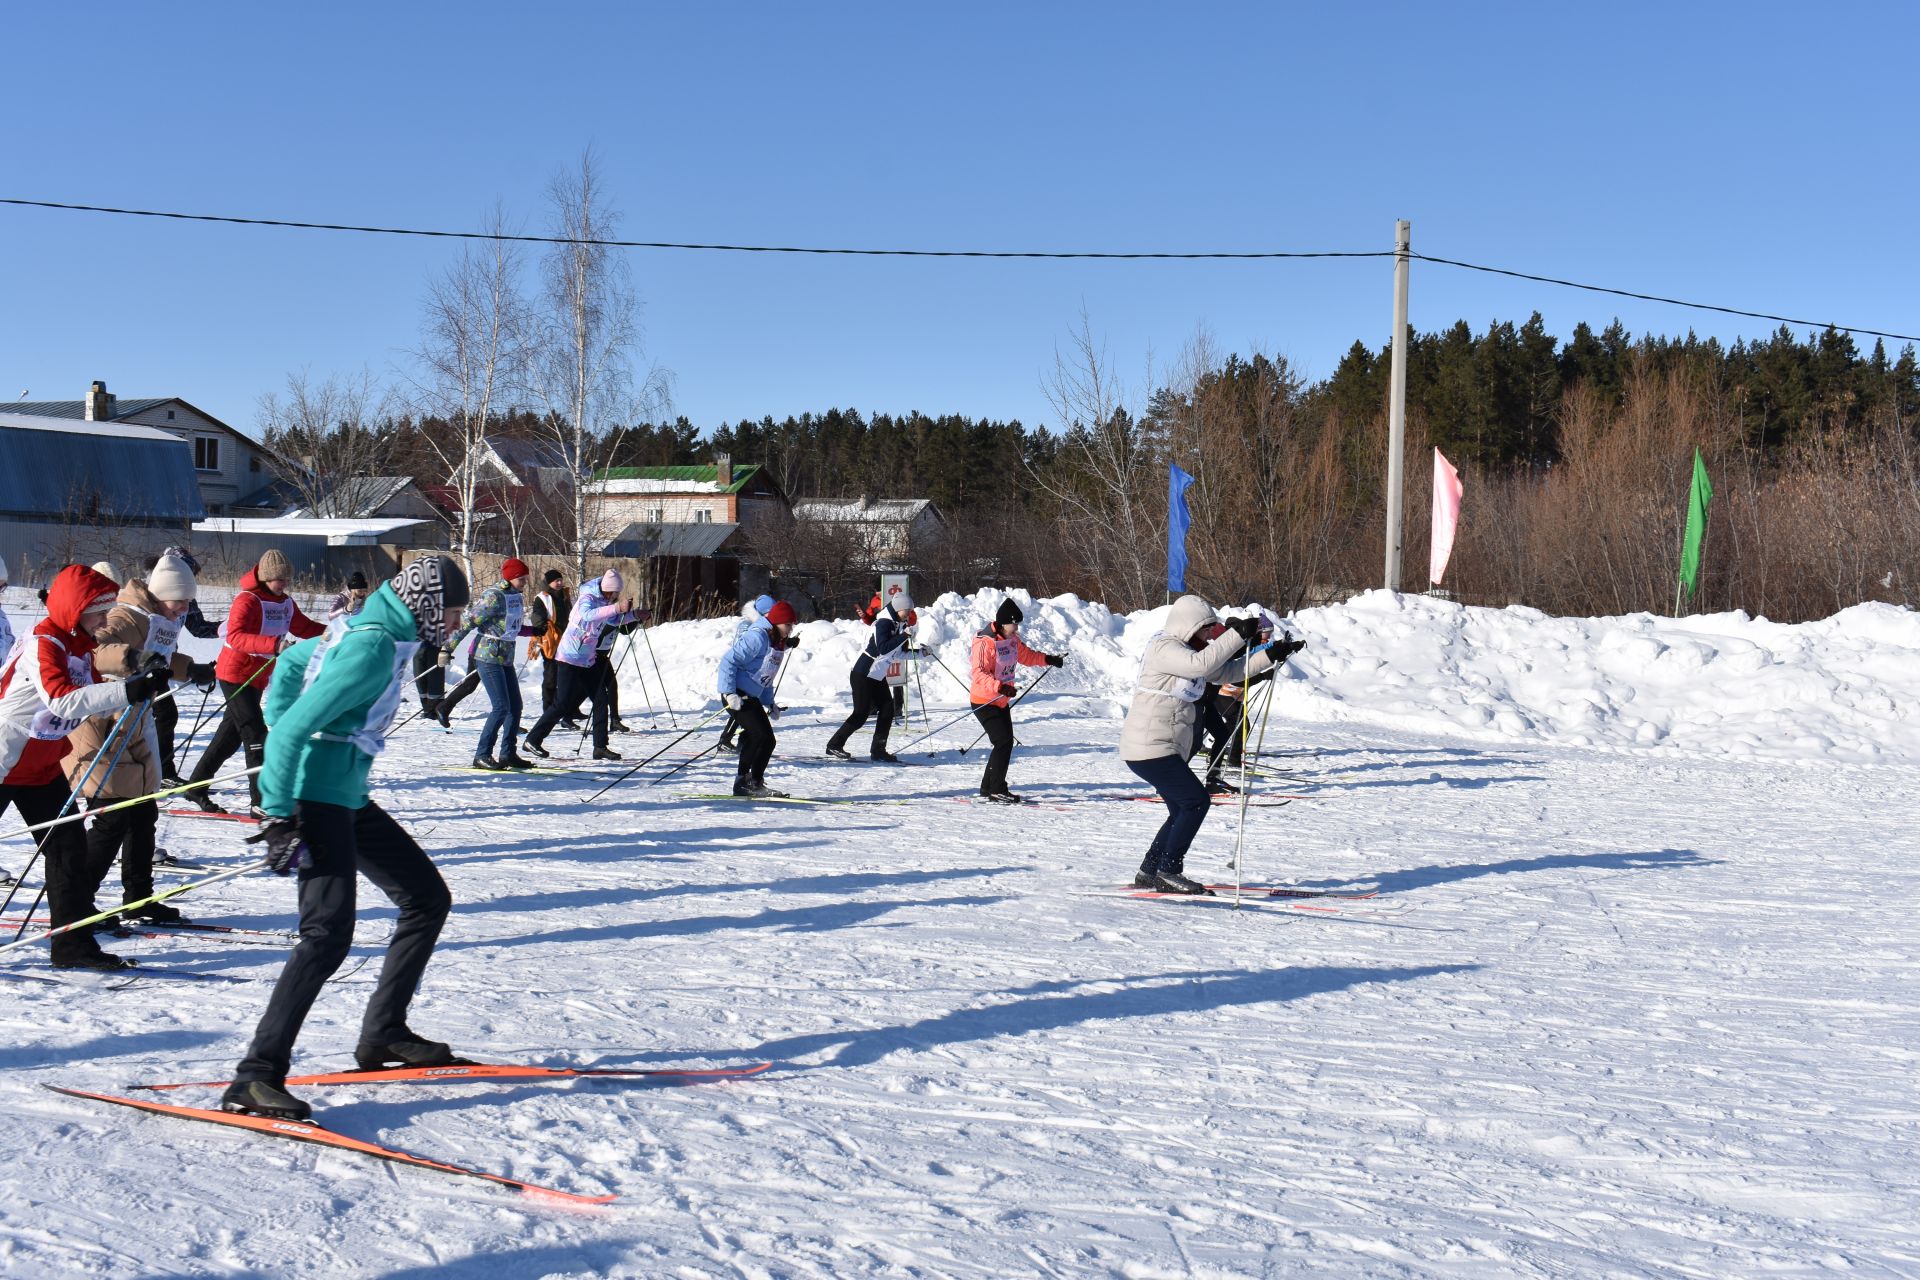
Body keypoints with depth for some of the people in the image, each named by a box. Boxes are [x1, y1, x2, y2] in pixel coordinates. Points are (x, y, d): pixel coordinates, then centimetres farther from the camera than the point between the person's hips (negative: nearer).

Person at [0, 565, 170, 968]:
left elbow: (89, 696, 11)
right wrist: (129, 691, -47)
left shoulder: (80, 644, 4)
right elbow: (62, 701, -38)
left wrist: (143, 687, -7)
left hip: (43, 766, 8)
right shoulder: (42, 644, -23)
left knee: (69, 845, 3)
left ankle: (72, 942, 6)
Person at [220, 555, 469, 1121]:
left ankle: (383, 1033, 21)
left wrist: (282, 743, 27)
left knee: (428, 898, 14)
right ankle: (255, 1078, -18)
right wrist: (280, 816, -23)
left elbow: (293, 660, 27)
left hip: (346, 798, 11)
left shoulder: (366, 629, 11)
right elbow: (294, 728, -24)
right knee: (329, 934, -19)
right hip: (316, 799, -11)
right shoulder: (375, 649, -20)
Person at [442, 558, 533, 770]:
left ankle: (509, 754, 17)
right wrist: (448, 647, -16)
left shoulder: (516, 596, 9)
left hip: (505, 658, 9)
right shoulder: (494, 597, -17)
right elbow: (468, 622, -16)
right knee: (502, 707, -12)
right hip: (488, 658, -9)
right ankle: (482, 755, -5)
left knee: (515, 706, 8)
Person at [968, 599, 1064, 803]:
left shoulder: (1012, 639, 5)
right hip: (984, 702, -9)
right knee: (1004, 742, -14)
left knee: (1005, 742, 13)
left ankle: (988, 786, 24)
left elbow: (1026, 655, 23)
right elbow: (979, 673, -30)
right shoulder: (985, 642, -22)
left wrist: (1049, 659, 10)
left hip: (1002, 701, 9)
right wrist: (1000, 687, -42)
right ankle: (997, 790, -7)